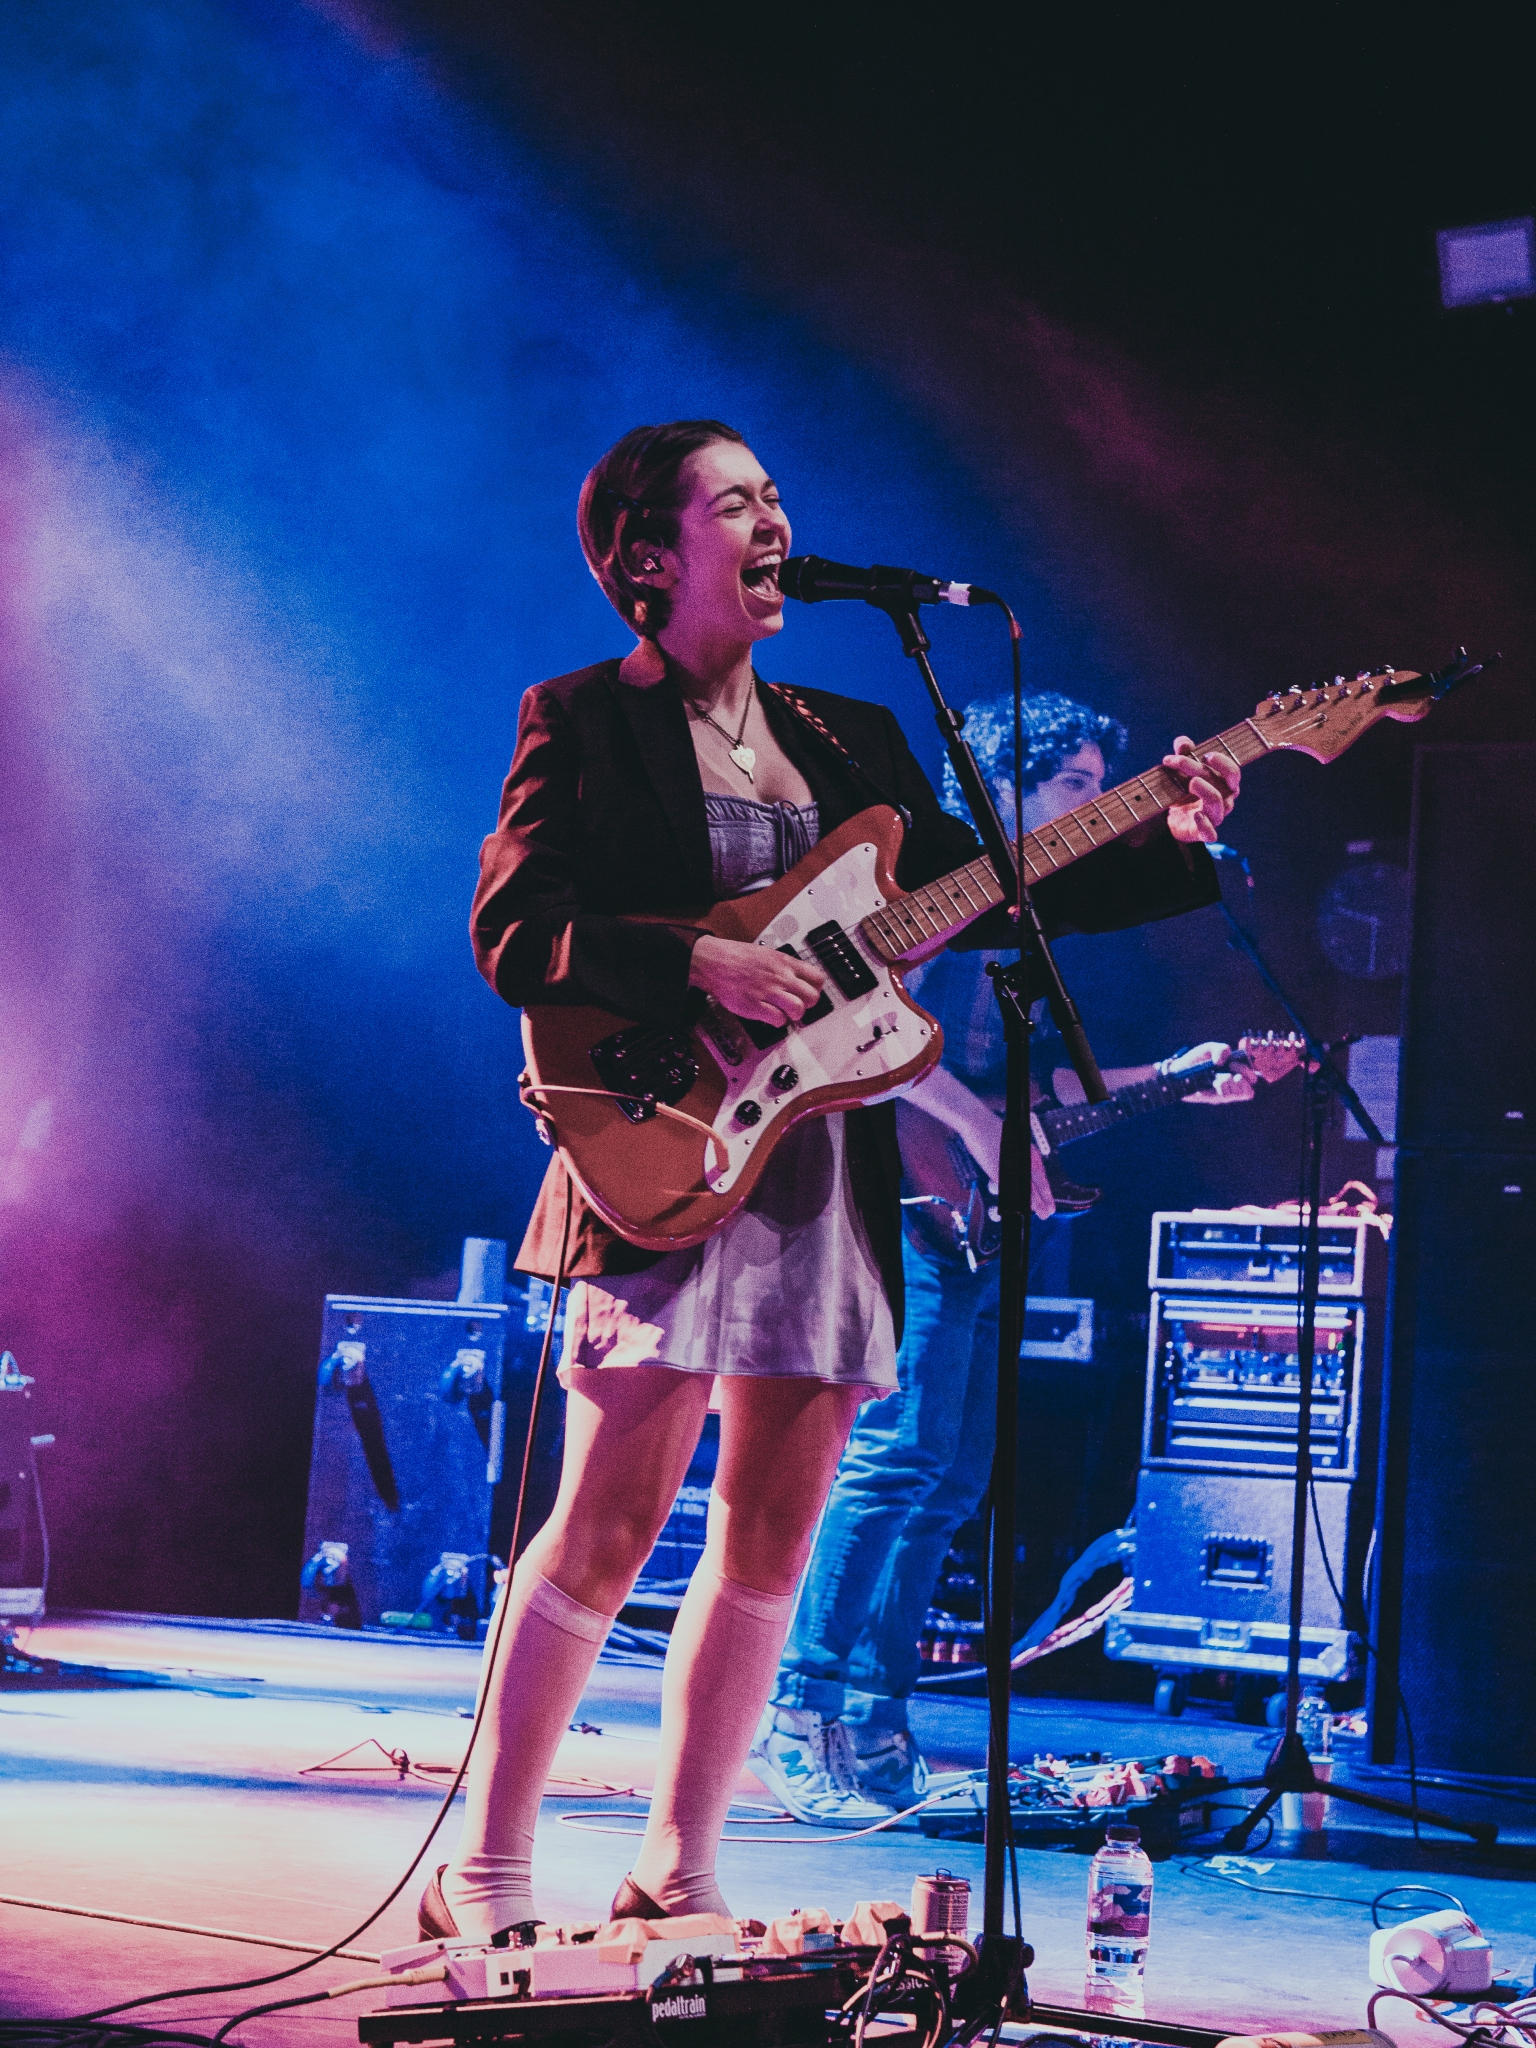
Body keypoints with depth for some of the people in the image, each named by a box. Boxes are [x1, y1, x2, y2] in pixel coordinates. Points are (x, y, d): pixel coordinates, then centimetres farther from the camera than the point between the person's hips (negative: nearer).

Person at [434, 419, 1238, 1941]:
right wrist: (699, 964, -20)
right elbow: (511, 933, -8)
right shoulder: (583, 722, 2)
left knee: (771, 1540, 5)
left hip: (828, 1174, 6)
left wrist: (1168, 844, 6)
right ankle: (483, 1873, -2)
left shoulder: (849, 739, 20)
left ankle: (676, 1874, 14)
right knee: (611, 1522, -11)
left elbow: (973, 895, 17)